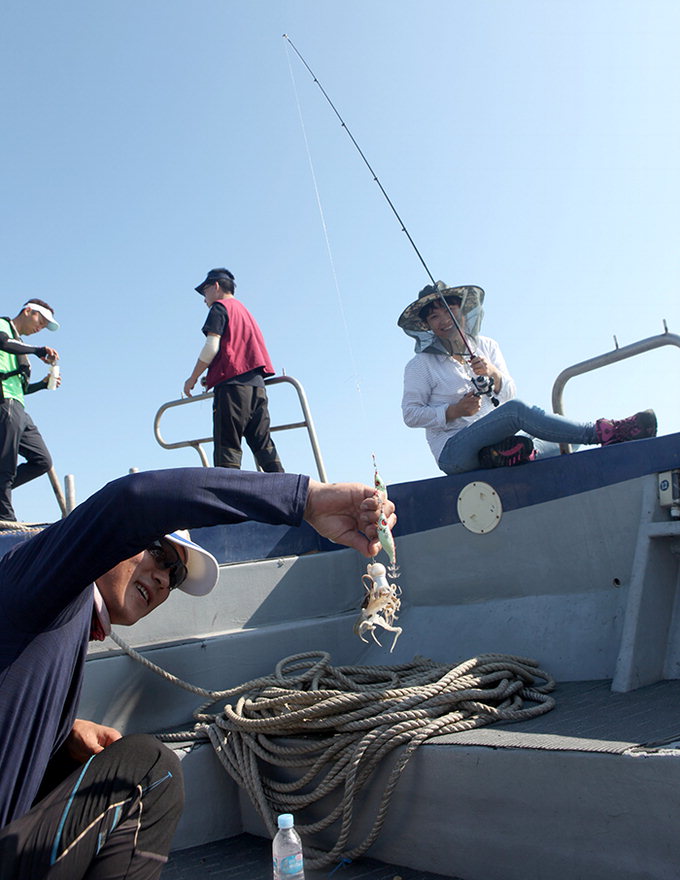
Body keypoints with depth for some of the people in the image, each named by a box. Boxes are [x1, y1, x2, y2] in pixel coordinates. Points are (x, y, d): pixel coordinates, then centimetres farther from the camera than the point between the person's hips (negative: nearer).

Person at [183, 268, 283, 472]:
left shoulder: (220, 307, 6)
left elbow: (211, 347, -7)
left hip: (232, 383, -8)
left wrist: (193, 378, 2)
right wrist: (213, 377, 29)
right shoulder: (244, 311, 30)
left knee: (227, 447, -11)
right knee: (263, 445, 4)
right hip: (257, 384, 8)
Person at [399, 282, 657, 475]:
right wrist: (453, 411, -14)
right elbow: (411, 414, -2)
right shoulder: (421, 365, 2)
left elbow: (508, 394, 12)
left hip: (492, 442, 6)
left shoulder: (487, 346, 16)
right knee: (515, 410, -31)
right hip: (452, 451, -6)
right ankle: (604, 432, -32)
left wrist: (493, 373, -10)